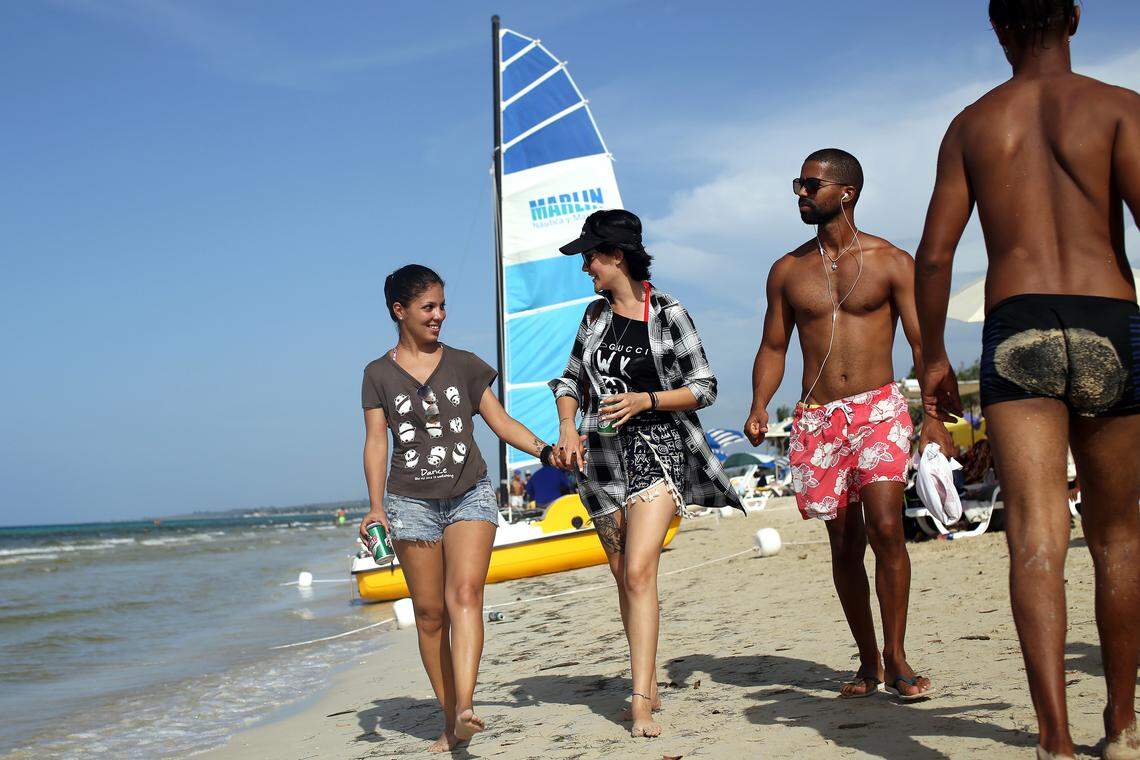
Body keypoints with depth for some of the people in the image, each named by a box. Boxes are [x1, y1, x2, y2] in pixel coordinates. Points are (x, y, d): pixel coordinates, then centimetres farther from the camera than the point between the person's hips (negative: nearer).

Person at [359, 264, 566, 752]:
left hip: (470, 495, 0)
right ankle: (449, 720, 8)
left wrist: (545, 451, -5)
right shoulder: (379, 374, 6)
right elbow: (376, 441, 2)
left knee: (465, 595, -19)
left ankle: (465, 708, -29)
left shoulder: (463, 364, 9)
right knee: (429, 613, 1)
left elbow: (501, 422, 10)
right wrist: (376, 506, -9)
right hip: (411, 501, 0)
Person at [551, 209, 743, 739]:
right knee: (623, 578, 9)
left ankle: (640, 703, -17)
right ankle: (648, 686, 21)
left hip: (657, 450, -6)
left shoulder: (668, 314, -5)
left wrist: (645, 400, -17)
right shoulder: (596, 313, 11)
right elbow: (571, 380, 18)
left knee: (638, 573, -17)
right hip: (602, 456, 6)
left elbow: (704, 389, -3)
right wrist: (567, 427, -1)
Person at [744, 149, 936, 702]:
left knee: (886, 529, -18)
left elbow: (922, 344, -2)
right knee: (844, 543, 5)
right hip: (816, 420, 3)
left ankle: (895, 657, -7)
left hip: (879, 409, -3)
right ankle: (868, 662, 16)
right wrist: (759, 407, -2)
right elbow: (773, 347, 15)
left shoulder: (891, 262, 2)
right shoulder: (787, 271, 11)